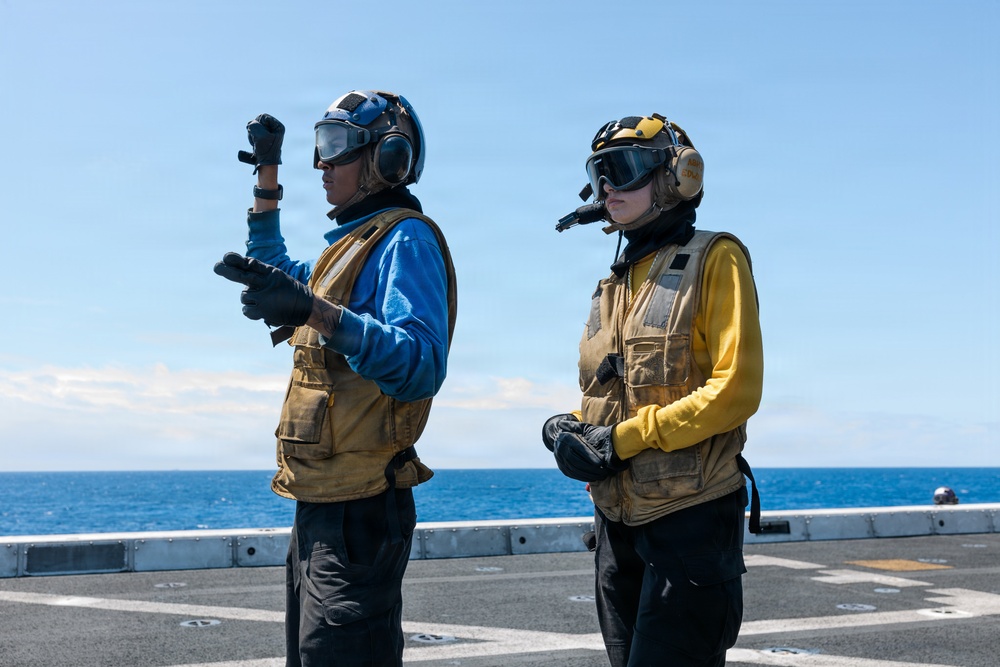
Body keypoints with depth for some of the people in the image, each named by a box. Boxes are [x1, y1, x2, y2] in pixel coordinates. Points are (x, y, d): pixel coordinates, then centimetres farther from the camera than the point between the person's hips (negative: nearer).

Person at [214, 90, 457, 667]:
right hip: (320, 509, 10)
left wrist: (315, 312, -39)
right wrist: (268, 177, 32)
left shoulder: (405, 240, -12)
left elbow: (421, 368, -28)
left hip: (357, 513, -10)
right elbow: (275, 270, 38)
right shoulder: (350, 245, 18)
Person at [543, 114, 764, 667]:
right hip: (618, 519, 7)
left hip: (690, 517, -7)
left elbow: (736, 390, -17)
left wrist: (621, 440, -18)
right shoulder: (614, 284, 16)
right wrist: (569, 431, -3)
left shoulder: (713, 261, -7)